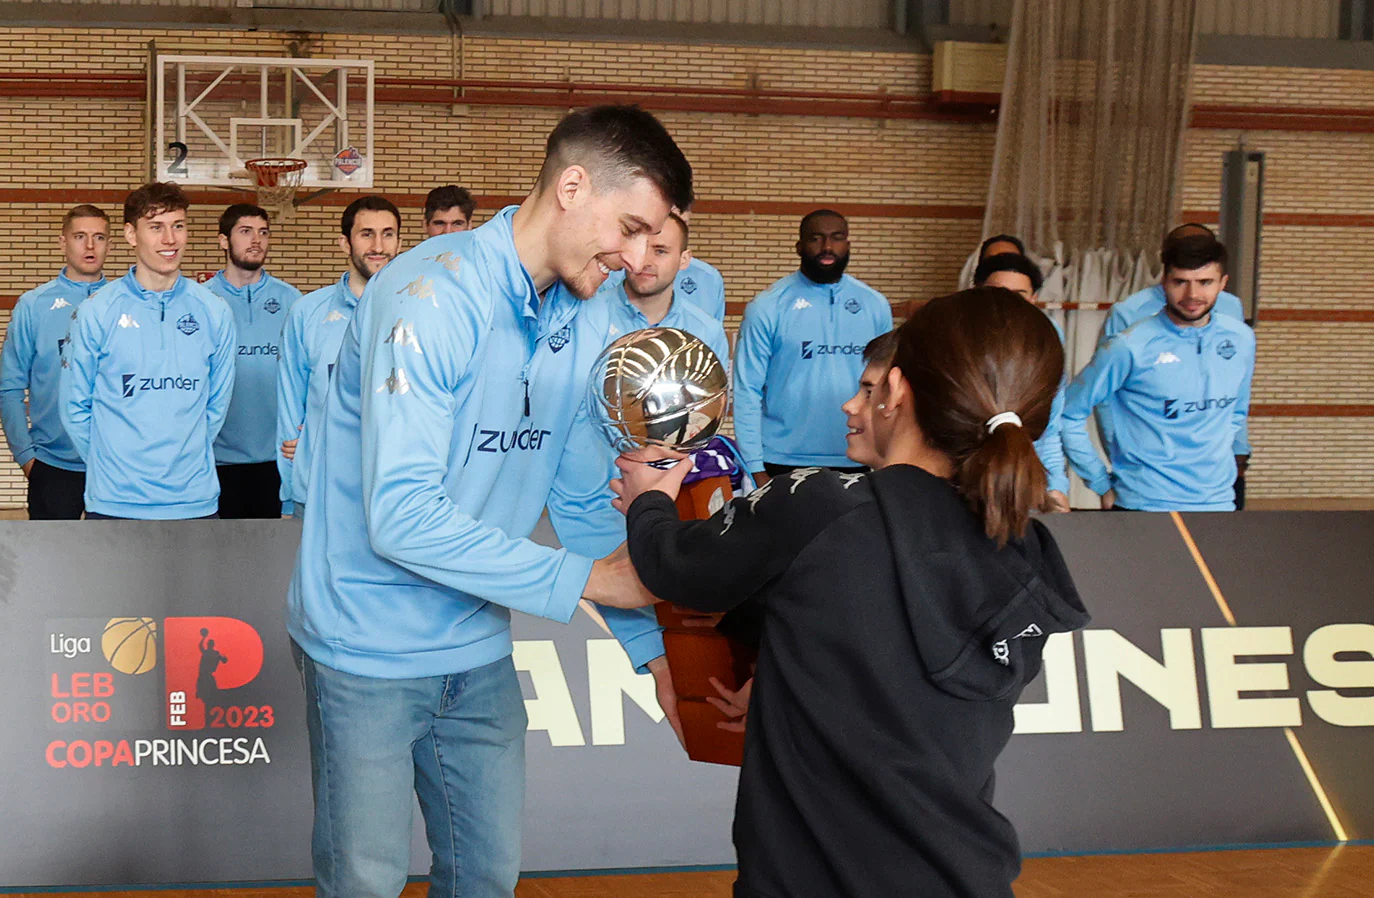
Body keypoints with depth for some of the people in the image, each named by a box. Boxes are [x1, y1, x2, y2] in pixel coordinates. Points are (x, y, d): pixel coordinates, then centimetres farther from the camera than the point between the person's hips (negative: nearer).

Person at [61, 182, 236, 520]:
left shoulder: (214, 312, 5)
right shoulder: (96, 312, -1)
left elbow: (217, 404, 11)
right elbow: (75, 408, 3)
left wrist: (186, 455, 5)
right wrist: (109, 464, 1)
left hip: (195, 501, 2)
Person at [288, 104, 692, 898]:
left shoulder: (587, 325, 1)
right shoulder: (431, 297, -23)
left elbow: (587, 500, 7)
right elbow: (401, 515, -29)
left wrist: (651, 646, 0)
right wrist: (584, 579, -26)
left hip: (480, 652, 7)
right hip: (370, 650, -7)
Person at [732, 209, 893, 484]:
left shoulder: (875, 305, 7)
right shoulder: (767, 307, -2)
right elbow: (747, 392, -4)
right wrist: (755, 468, -10)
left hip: (856, 462, 3)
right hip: (783, 464, -3)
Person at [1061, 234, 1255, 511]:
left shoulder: (1241, 340, 5)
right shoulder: (1129, 347, -11)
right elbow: (1069, 415, -5)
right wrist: (1102, 486, -4)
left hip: (1218, 503, 4)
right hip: (1142, 508, -4)